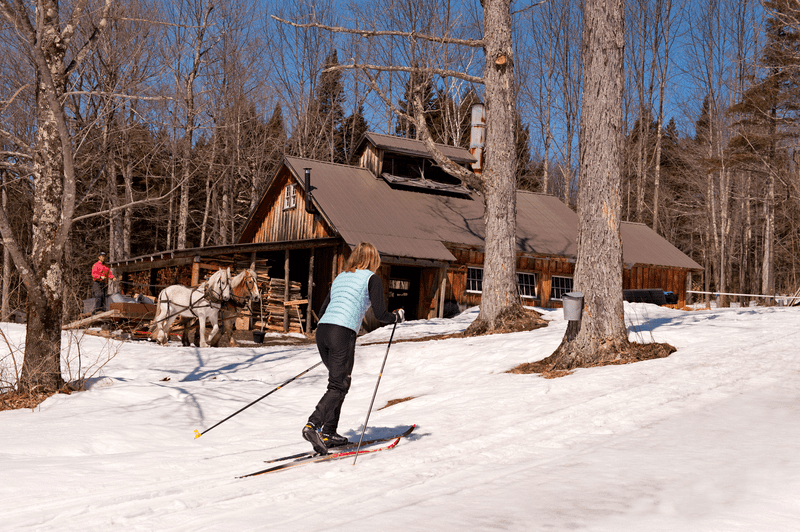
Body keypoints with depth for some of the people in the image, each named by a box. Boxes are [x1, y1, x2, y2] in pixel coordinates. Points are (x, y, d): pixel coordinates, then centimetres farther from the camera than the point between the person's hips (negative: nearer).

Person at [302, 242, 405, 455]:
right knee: (338, 386, -4)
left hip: (322, 331, 7)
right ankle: (313, 425, -21)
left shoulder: (339, 278, 25)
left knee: (338, 382, 18)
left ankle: (328, 433, 16)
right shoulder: (372, 278, 7)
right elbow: (380, 314, -1)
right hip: (343, 334, -7)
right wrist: (398, 316, 19)